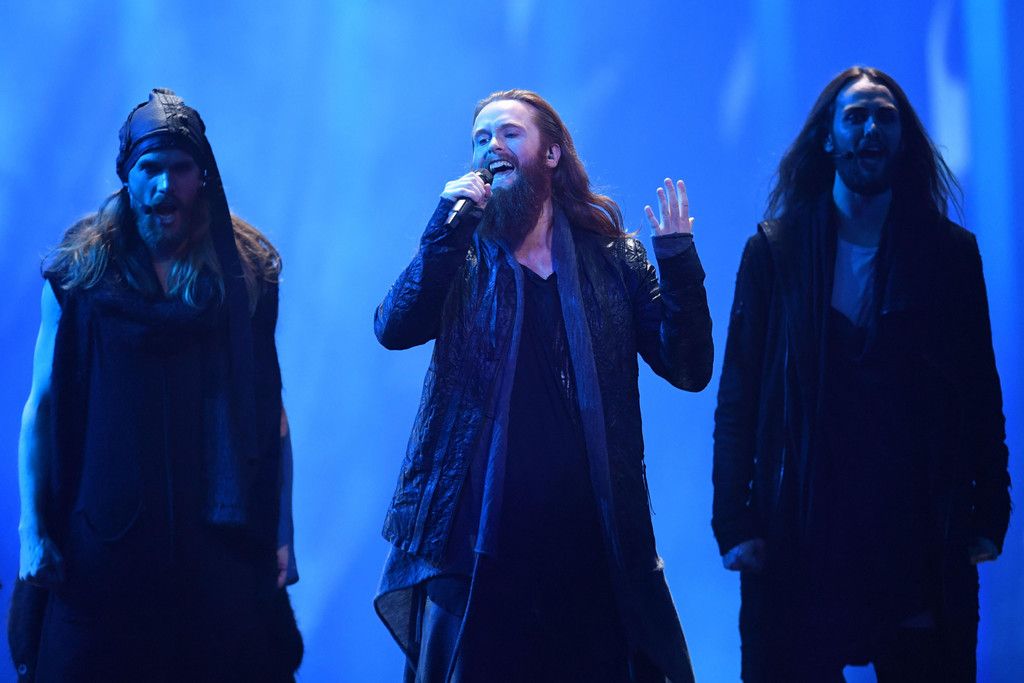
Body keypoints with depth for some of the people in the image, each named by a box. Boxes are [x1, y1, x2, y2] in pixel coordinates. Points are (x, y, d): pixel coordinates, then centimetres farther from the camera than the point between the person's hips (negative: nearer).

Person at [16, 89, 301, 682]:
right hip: (105, 538, 0)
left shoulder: (246, 272, 6)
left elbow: (272, 410, 4)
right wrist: (33, 530, -4)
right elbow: (41, 407, 3)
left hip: (222, 538, 0)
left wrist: (283, 533, -1)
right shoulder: (81, 273, 5)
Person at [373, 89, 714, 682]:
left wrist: (677, 261, -11)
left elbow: (689, 369, 1)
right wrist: (451, 221, -17)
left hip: (592, 542, 0)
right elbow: (395, 328, -11)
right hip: (477, 542, 0)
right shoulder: (460, 255, 8)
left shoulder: (612, 257, 7)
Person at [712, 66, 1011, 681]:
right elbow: (738, 396, 2)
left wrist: (989, 516, -2)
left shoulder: (951, 253, 7)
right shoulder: (775, 250, 5)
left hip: (922, 540, 1)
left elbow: (981, 394, 6)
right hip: (800, 537, -1)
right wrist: (734, 524, -6)